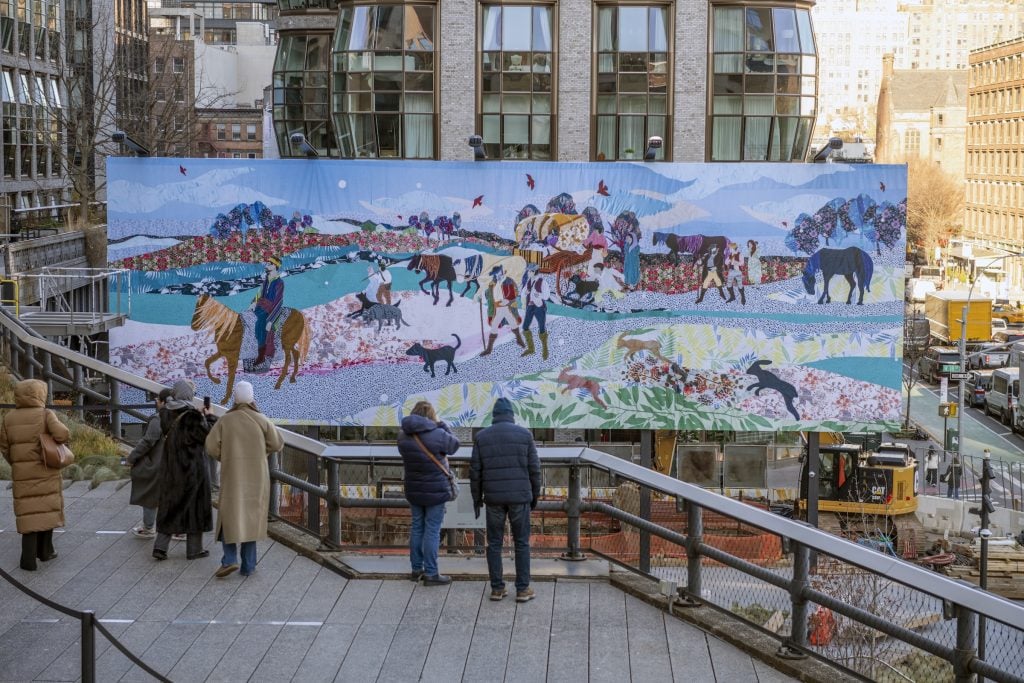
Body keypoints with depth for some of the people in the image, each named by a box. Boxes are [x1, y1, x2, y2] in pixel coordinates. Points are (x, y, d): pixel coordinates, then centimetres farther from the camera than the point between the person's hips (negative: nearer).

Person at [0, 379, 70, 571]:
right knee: (47, 510, 15)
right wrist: (62, 438, -1)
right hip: (46, 471, -2)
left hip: (22, 474, 2)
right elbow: (62, 434, -24)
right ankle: (45, 551, 23)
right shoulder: (46, 415, -10)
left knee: (29, 514, 4)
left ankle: (28, 559, -2)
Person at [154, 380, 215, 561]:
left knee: (170, 506, 13)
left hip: (171, 469, 6)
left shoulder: (167, 414, 0)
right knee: (194, 506, 7)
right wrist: (208, 416, 3)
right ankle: (194, 549, 14)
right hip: (192, 469, -6)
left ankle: (160, 547, 6)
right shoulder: (192, 416, -20)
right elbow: (208, 434, -13)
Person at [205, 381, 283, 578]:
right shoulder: (260, 420, -6)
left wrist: (225, 458, 12)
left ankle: (229, 560, -9)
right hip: (256, 477, 0)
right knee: (251, 517, 8)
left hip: (232, 475, 0)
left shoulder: (225, 420, -5)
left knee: (229, 515, 8)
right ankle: (248, 565, 8)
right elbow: (277, 444, -1)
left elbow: (211, 446, -8)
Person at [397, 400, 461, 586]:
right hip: (435, 491, -6)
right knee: (432, 531, 0)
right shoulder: (437, 435, -19)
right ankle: (431, 573, 3)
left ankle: (416, 569, 23)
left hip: (413, 490, 6)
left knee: (416, 528, 16)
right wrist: (441, 424, 7)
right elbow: (454, 444, -3)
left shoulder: (403, 436, -2)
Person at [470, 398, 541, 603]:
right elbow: (534, 468, -1)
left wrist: (476, 499, 10)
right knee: (521, 543, 6)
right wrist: (535, 495, 10)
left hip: (493, 498, 1)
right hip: (519, 496, -1)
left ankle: (497, 588, 9)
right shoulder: (524, 434, -1)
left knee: (494, 543, 9)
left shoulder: (481, 437, 2)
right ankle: (522, 589, 5)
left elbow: (475, 471, 1)